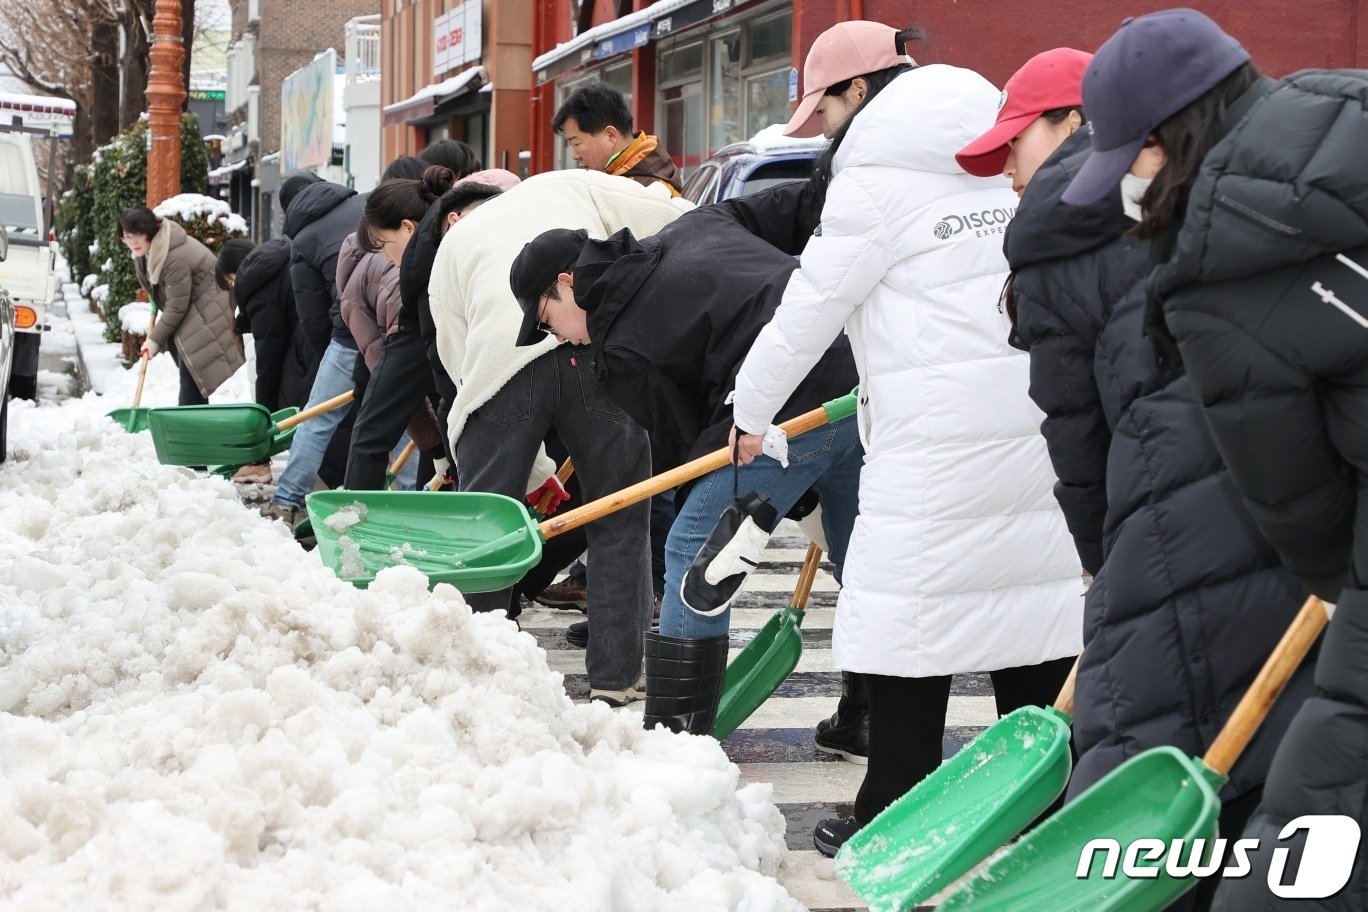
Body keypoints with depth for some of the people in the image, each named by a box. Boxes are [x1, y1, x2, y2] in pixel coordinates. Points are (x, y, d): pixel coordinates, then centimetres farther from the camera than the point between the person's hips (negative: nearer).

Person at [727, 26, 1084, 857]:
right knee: (1037, 587, 10)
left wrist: (751, 411, 10)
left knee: (910, 609, -3)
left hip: (938, 434, -7)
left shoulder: (878, 177, -6)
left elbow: (811, 307, -2)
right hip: (1040, 415, 8)